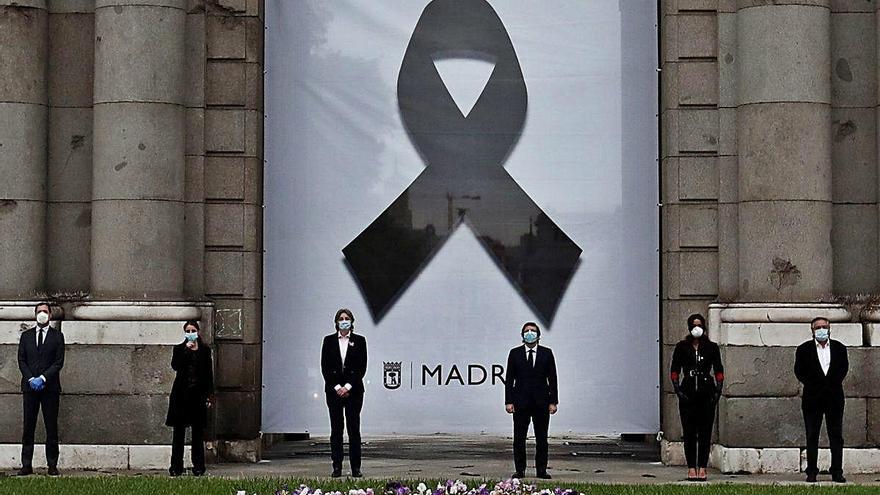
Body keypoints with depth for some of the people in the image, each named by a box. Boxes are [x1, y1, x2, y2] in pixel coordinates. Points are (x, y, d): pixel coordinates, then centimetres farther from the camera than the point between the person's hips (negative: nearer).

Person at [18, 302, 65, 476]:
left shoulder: (57, 336, 7)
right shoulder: (26, 336, 14)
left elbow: (59, 362, 0)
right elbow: (21, 360, 8)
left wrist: (43, 378, -11)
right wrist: (30, 379, -7)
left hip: (50, 386, -2)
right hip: (29, 387, 2)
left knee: (51, 427, -2)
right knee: (28, 427, -1)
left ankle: (52, 465, 1)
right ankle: (27, 465, -1)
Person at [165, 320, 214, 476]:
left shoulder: (205, 350, 9)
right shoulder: (179, 349, 8)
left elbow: (209, 373, 8)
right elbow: (175, 366, -10)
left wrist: (210, 395, 2)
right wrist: (186, 350, -13)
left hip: (198, 393, 0)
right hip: (181, 393, 0)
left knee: (198, 431, 2)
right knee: (179, 430, -1)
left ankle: (198, 466, 7)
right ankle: (176, 466, 2)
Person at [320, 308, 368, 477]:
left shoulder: (359, 341, 4)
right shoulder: (329, 341, 6)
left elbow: (362, 367, 0)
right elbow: (324, 367, 2)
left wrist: (348, 386, -9)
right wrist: (337, 387, -8)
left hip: (353, 390, -1)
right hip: (333, 390, 1)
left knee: (354, 428, -2)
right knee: (336, 429, 2)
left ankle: (356, 467, 1)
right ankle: (337, 467, 4)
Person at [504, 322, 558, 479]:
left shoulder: (546, 353, 6)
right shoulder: (515, 353, 5)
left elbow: (552, 378, 5)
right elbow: (509, 379, 4)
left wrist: (553, 401, -2)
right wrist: (508, 401, -4)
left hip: (541, 402, 0)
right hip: (521, 402, 0)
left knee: (542, 438, 3)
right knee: (519, 438, 1)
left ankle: (541, 470, 8)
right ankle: (520, 470, 7)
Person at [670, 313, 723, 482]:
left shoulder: (712, 347, 7)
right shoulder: (682, 347, 5)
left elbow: (719, 371, 9)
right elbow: (674, 370, 6)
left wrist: (718, 391, -1)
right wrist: (678, 390, -5)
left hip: (707, 393, 0)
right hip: (688, 394, 0)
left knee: (705, 432, 0)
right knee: (689, 432, 0)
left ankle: (702, 468, 5)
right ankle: (691, 468, 5)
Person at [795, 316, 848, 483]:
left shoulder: (839, 348, 7)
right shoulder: (804, 349, 2)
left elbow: (844, 367, 12)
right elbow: (799, 372, 3)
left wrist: (834, 382, -2)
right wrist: (812, 385, -7)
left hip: (834, 398, 1)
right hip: (813, 398, -1)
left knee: (836, 436, 2)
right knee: (812, 437, 1)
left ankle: (837, 472, 6)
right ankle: (811, 472, 5)